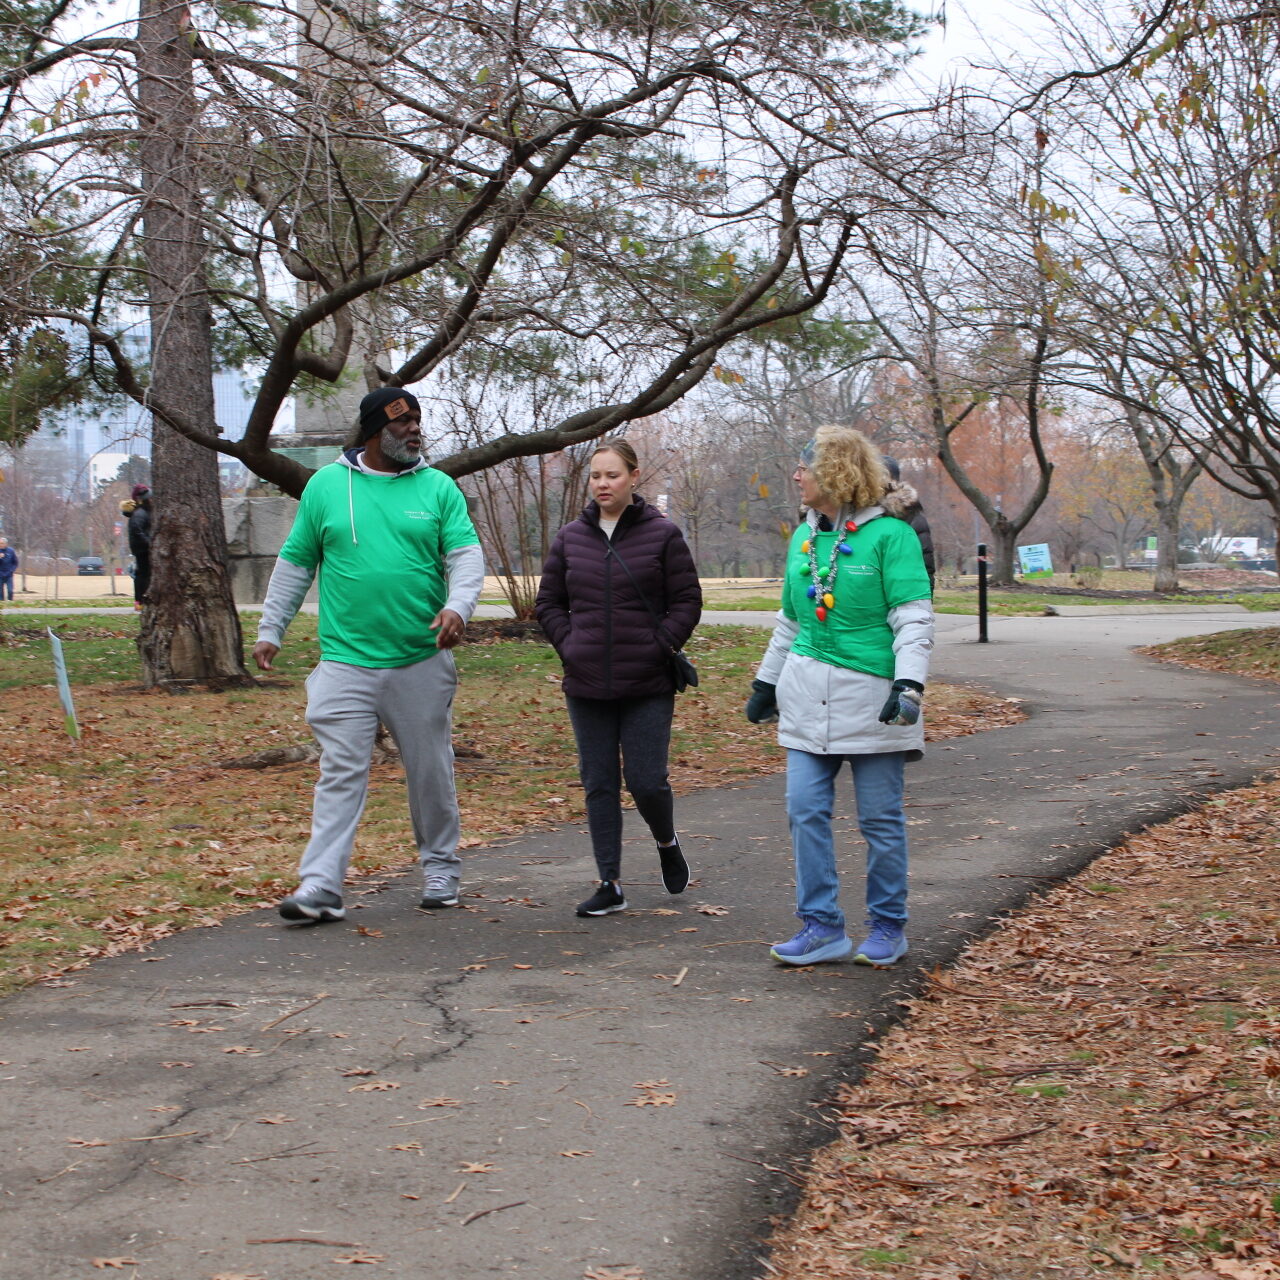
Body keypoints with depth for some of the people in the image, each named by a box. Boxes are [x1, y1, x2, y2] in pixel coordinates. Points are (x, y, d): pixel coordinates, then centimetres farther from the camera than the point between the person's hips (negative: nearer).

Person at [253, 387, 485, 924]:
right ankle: (320, 886, -7)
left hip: (422, 662, 1)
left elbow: (466, 554, -2)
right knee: (340, 773, -6)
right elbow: (294, 562, 12)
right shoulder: (326, 485, 6)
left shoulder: (438, 487, 5)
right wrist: (270, 630, 11)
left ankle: (440, 869, 27)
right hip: (346, 661, -1)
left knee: (431, 773, 10)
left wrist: (457, 606, -21)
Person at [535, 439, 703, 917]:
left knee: (646, 782, -4)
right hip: (586, 686, 3)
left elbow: (687, 602, 0)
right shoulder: (570, 537, 7)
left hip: (648, 685, -3)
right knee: (599, 786, 5)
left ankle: (667, 843, 29)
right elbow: (548, 602, 14)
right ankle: (610, 885, 12)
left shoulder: (662, 534, -3)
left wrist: (658, 646, -9)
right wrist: (569, 645, 1)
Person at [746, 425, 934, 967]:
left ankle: (887, 926, 17)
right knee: (806, 812, -1)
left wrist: (909, 684, -21)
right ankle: (822, 926, 7)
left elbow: (913, 618, -11)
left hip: (871, 697, -6)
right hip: (809, 698, 6)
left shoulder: (890, 535, -7)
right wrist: (766, 681, 24)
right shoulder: (803, 539, 12)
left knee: (880, 819, 4)